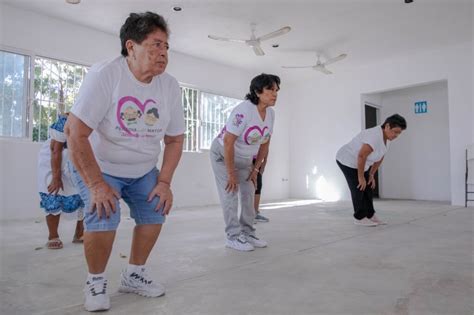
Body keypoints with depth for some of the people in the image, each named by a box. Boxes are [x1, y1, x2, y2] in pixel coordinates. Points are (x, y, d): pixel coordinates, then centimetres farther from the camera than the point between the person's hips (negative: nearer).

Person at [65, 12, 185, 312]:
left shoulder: (170, 86, -9)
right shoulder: (105, 74, -24)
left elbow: (175, 139, -2)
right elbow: (76, 133, -26)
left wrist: (164, 181, -11)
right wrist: (97, 184, -28)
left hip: (144, 170, 5)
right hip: (98, 166, -4)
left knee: (155, 214, -5)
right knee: (103, 219, -21)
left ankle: (134, 275, 19)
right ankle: (96, 282, 7)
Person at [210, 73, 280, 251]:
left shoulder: (271, 113, -7)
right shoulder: (243, 111, -30)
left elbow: (265, 143, 3)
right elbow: (228, 142, -29)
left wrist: (256, 169, 3)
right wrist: (231, 174, -24)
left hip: (244, 159, 7)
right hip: (223, 155, -7)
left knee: (249, 195, 6)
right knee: (230, 195, -8)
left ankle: (247, 234, 17)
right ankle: (233, 237, 3)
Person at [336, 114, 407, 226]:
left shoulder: (386, 138, 0)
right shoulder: (374, 136, -30)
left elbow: (379, 158, 8)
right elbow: (361, 156, -31)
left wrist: (371, 175, 6)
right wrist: (361, 177, -24)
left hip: (360, 163, 9)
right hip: (347, 161, -9)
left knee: (368, 187, 8)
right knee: (359, 188, -7)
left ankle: (370, 215, 16)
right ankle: (359, 218, 3)